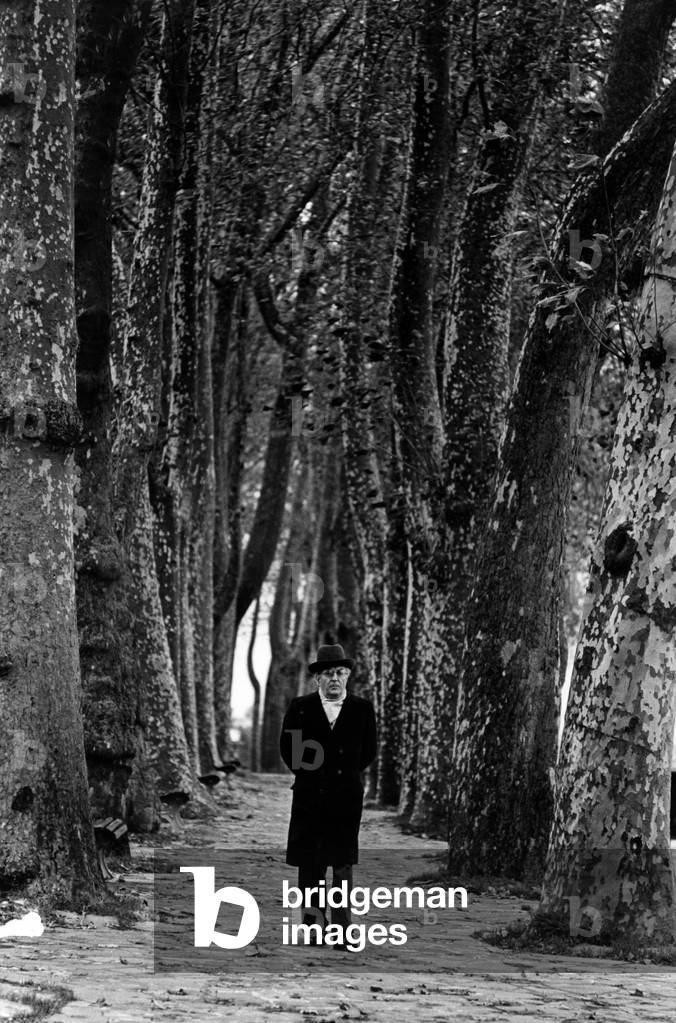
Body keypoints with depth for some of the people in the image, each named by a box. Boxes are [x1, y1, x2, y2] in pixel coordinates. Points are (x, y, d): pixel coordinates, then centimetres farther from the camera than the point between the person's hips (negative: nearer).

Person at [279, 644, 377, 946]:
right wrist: (307, 774, 7)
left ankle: (341, 928, 3)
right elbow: (287, 748, 8)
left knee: (343, 864, 1)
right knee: (309, 862, 2)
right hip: (309, 797, 0)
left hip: (347, 798, 0)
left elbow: (368, 751, 11)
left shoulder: (362, 709, 3)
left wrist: (348, 774, 8)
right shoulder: (300, 708, 1)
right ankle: (313, 918, 12)